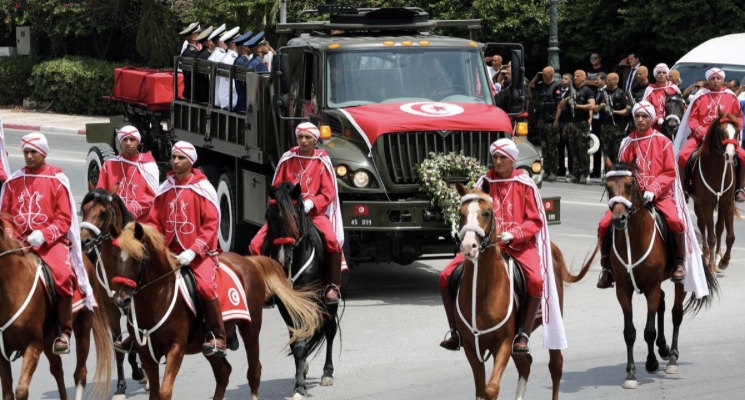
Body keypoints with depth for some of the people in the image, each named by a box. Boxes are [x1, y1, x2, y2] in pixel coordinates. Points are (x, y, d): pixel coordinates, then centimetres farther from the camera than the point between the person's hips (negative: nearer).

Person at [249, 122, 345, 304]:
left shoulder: (322, 161, 2)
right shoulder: (287, 159, 7)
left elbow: (328, 193, -3)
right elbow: (276, 188, 11)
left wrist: (310, 204, -18)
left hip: (314, 212, -2)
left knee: (333, 240, -31)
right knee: (256, 244, -14)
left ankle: (333, 286, -15)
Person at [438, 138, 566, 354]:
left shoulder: (525, 184, 0)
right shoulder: (484, 182, 7)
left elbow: (535, 221, -2)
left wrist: (512, 234, -17)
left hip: (519, 244, -3)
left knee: (536, 280, -33)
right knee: (446, 277, -12)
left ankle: (523, 335, -22)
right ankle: (456, 331, 2)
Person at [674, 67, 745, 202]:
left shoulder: (731, 97, 7)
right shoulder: (701, 96, 3)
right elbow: (692, 118, 2)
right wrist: (702, 133, -13)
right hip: (700, 134, -1)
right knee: (683, 155, -24)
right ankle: (684, 189, -7)